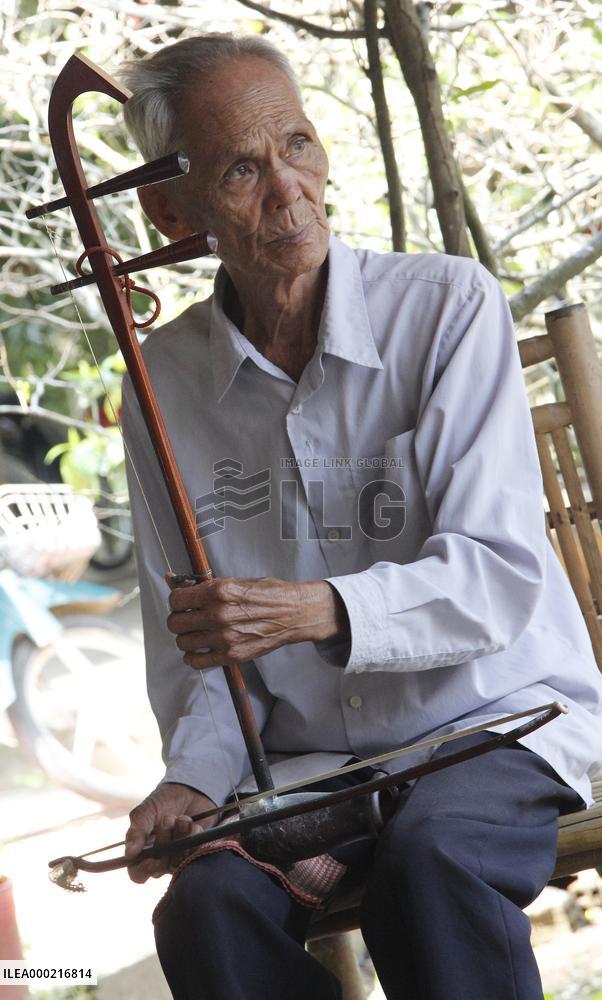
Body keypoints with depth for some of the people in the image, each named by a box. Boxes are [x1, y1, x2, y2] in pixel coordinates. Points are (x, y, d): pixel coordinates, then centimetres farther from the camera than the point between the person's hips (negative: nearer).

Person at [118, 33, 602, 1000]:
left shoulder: (447, 304, -8)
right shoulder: (164, 378, 3)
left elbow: (500, 573, -16)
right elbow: (194, 641, 10)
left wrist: (319, 611, -33)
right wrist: (196, 776, -10)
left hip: (503, 717, -3)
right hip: (315, 759, 3)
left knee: (428, 855, -35)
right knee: (209, 905, -27)